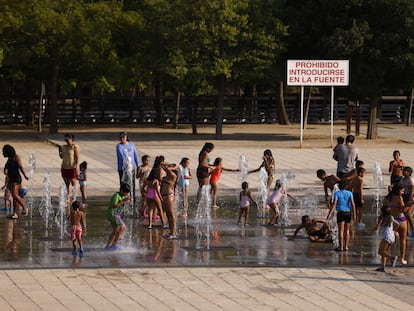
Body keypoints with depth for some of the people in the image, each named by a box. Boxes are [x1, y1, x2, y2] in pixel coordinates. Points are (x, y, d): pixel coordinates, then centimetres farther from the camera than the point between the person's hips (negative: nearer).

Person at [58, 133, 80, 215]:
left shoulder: (75, 147, -9)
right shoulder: (64, 147, 10)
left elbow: (77, 158, -11)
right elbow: (62, 157, 17)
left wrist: (76, 167, -18)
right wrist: (60, 151, -1)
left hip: (72, 168, -6)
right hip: (65, 168, 6)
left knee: (73, 184, 2)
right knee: (67, 184, 11)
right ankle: (68, 199, 17)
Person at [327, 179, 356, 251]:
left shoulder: (337, 193, -1)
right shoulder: (349, 193, 6)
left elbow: (334, 204, -11)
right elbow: (352, 204, -4)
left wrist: (329, 214, -13)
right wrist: (354, 214, -3)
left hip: (341, 213, -3)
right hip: (348, 213, 3)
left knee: (341, 230, -3)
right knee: (347, 230, 11)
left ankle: (341, 247, -8)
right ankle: (346, 246, 11)